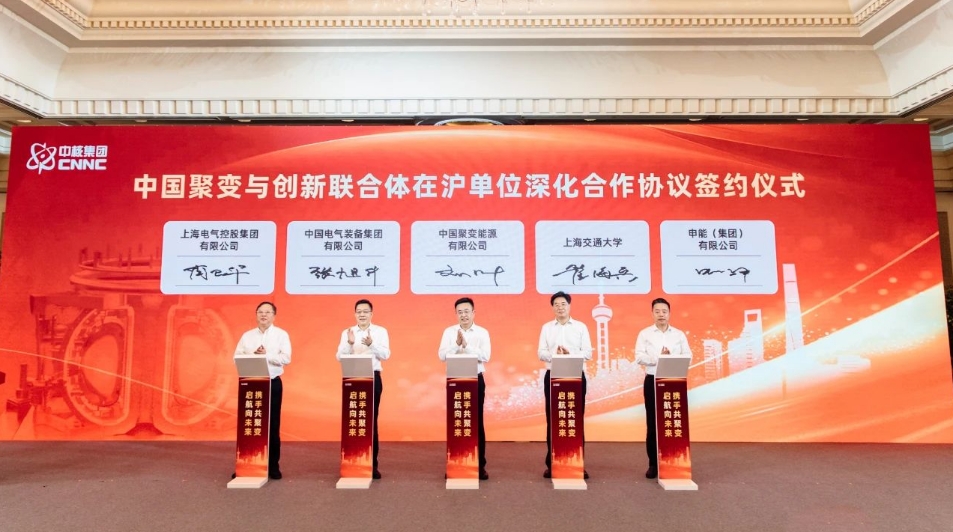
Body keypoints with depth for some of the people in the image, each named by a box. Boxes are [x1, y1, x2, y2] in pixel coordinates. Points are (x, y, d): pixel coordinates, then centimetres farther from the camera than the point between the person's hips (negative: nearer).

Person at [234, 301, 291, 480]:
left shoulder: (281, 334, 2)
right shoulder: (247, 336, 10)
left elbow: (286, 358, -8)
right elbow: (237, 358, 3)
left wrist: (266, 354, -16)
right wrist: (253, 355, -14)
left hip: (273, 383, -2)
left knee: (272, 425, 3)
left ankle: (273, 466, 13)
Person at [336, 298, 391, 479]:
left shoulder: (380, 331, 3)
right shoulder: (347, 332, 7)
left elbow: (385, 355, -8)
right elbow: (340, 357, -1)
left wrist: (371, 344, -24)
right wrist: (349, 344, -19)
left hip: (373, 377, -1)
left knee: (372, 420, 1)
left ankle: (372, 464, 9)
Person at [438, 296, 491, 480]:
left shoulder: (482, 333, 1)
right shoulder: (449, 332, 4)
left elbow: (485, 356, -11)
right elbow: (441, 355, -5)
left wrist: (466, 345, -18)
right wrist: (456, 344, -18)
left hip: (476, 380, -1)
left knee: (477, 422, 4)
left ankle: (480, 465, 13)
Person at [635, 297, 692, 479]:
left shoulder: (679, 334, 9)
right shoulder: (645, 334, 4)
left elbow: (687, 356, 1)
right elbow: (639, 357, -6)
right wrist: (659, 357, -19)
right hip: (652, 381, -1)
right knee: (652, 423, 1)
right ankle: (653, 464, 9)